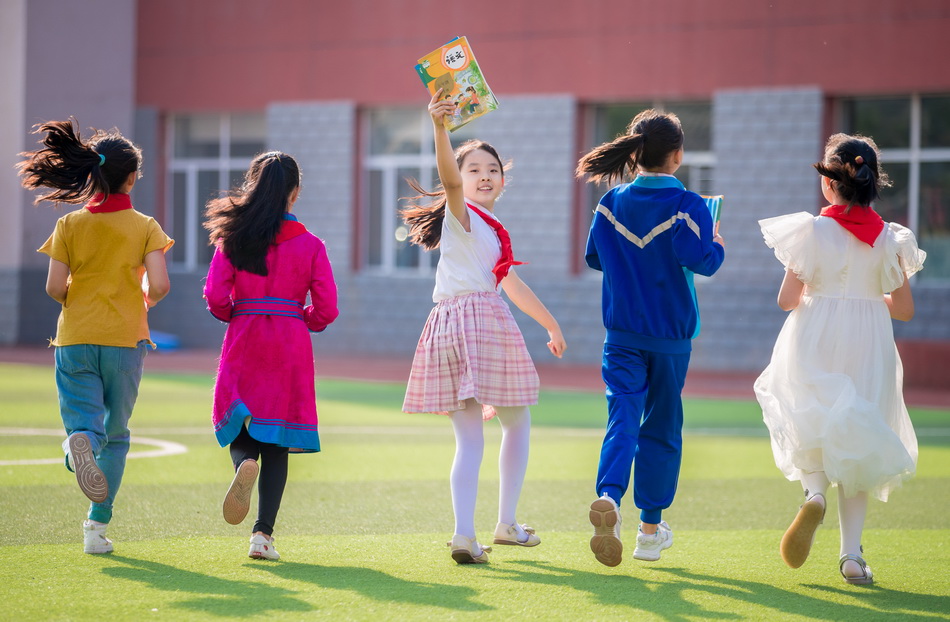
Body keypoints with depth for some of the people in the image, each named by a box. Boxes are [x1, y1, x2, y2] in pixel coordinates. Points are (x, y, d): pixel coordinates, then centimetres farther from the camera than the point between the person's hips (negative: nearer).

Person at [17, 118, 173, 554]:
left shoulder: (69, 225, 1)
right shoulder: (145, 227, -2)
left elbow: (54, 287, -4)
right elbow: (159, 285, -11)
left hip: (75, 339, 0)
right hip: (125, 339, 0)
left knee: (87, 425, 1)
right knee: (116, 434, 14)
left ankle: (79, 442, -38)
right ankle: (98, 526, 8)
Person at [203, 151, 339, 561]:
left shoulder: (232, 238, 0)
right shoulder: (310, 245, 0)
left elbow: (215, 296, -6)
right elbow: (326, 308, -2)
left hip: (243, 340, 0)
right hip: (290, 344, 0)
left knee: (237, 424, 11)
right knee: (277, 442, 4)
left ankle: (244, 462, -26)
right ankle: (263, 532, -4)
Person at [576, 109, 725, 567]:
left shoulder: (612, 203, 1)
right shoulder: (686, 206, -11)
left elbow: (593, 257, 10)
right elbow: (700, 259, -21)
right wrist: (718, 246, 0)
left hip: (622, 334, 2)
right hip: (670, 334, -2)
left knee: (622, 418, -3)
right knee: (661, 426, 10)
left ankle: (609, 498, -32)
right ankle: (651, 529, 17)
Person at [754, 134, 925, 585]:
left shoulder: (814, 231, -8)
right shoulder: (889, 239, 0)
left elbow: (787, 299, -8)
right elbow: (904, 309, 4)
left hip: (817, 339, -2)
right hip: (869, 345, 2)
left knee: (811, 424, 16)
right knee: (855, 447, 11)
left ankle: (814, 490, -17)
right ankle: (851, 552, 3)